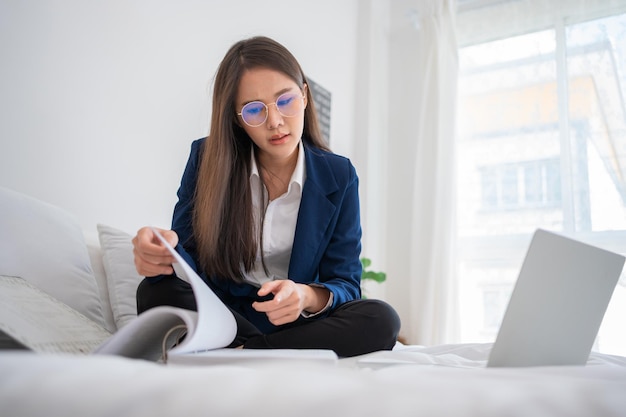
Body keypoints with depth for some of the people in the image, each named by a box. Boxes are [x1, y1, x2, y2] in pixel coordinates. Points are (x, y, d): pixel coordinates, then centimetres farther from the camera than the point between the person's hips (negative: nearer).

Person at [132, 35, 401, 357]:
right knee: (156, 293, -29)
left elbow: (346, 285, -5)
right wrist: (165, 254, -34)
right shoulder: (207, 158, -3)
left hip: (297, 322, 1)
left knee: (382, 320, -27)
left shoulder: (338, 176, -3)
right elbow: (191, 266, -8)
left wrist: (307, 297, -29)